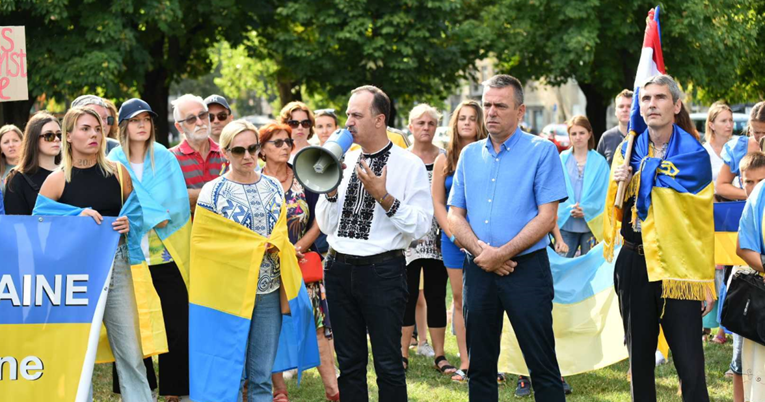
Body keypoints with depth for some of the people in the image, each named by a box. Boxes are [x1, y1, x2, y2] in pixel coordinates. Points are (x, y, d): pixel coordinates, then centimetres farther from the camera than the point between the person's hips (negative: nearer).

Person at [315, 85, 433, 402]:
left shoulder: (409, 165, -5)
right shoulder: (344, 161, 9)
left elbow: (420, 226, -12)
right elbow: (325, 225, 12)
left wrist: (384, 197, -18)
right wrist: (331, 190, -4)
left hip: (383, 271, -5)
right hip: (339, 267, 5)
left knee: (388, 363, -1)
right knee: (349, 363, 12)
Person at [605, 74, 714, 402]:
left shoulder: (694, 155, -3)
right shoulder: (627, 153, 7)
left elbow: (703, 224, -2)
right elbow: (615, 214, 12)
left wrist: (707, 280, -3)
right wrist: (619, 184, -7)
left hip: (680, 267, -4)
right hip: (635, 263, 4)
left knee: (690, 365, -7)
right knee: (639, 357, 12)